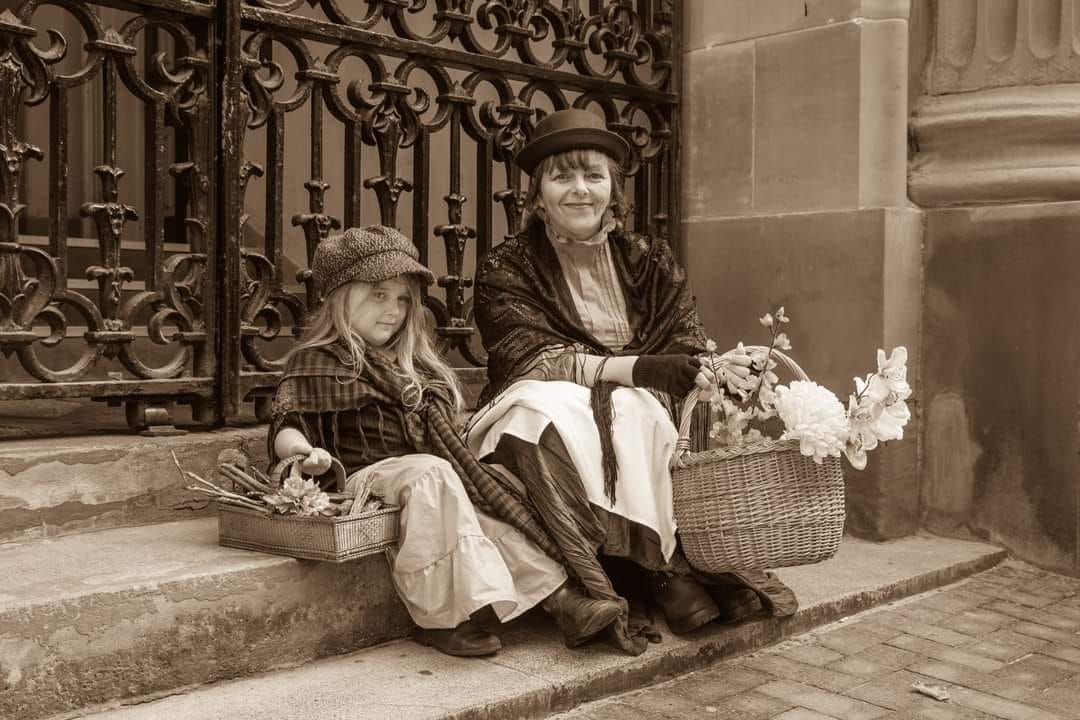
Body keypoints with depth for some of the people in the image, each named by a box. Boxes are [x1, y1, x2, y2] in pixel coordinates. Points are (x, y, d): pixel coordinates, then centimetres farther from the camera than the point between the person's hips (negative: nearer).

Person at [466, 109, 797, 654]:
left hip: (637, 422, 2)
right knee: (550, 405, -34)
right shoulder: (506, 268, 2)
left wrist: (715, 370, -26)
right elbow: (533, 361, -13)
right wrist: (637, 368, -23)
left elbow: (685, 353, -1)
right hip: (543, 429, -1)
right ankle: (663, 568, -28)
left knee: (630, 411, -31)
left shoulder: (649, 262, 10)